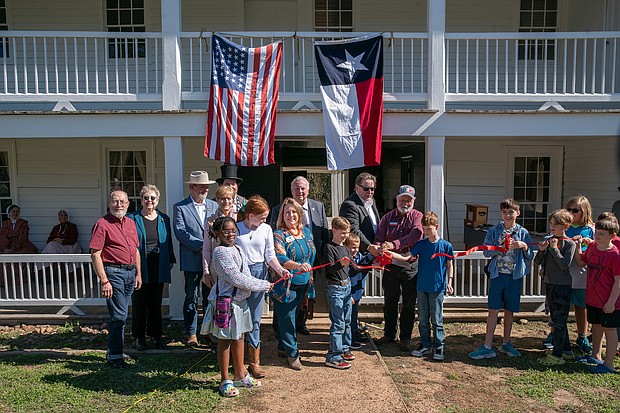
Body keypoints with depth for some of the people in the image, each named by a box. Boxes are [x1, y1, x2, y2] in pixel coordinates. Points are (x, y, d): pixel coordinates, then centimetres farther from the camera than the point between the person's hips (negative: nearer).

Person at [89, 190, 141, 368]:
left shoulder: (131, 223, 14)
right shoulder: (102, 224, -8)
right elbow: (95, 255, -13)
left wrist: (138, 273, 16)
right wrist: (104, 281, -18)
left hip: (130, 272, 7)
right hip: (113, 272, -7)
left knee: (120, 315, 15)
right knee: (119, 315, -6)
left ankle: (113, 351, 28)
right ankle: (115, 356, 7)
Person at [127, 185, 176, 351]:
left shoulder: (164, 219, 8)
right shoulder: (132, 218, -1)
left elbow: (168, 242, 12)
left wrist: (171, 260, 7)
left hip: (158, 268, 3)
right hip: (139, 267, -2)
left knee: (156, 303, 11)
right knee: (139, 304, 5)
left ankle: (156, 334, 24)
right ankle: (139, 337, 19)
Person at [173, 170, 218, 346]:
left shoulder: (214, 206, 11)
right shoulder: (180, 207, -1)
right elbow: (180, 232, -11)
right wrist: (201, 245, -16)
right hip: (192, 261, -3)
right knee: (191, 298, 5)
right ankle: (191, 333, 17)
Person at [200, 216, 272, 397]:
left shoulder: (238, 249, 11)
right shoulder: (220, 251, -17)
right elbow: (236, 278, -21)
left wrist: (265, 286, 1)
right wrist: (264, 286, -13)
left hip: (240, 299, 9)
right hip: (225, 300, -8)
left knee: (239, 337, 18)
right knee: (225, 340, 4)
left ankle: (240, 376, 33)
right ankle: (225, 381, 19)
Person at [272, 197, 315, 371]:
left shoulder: (306, 232, 9)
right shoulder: (278, 235, -10)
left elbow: (312, 254, 19)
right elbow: (279, 258, -25)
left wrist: (309, 276, 18)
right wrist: (298, 266, -40)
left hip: (302, 284, 6)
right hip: (285, 284, -6)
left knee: (292, 316, 16)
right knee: (287, 319, 1)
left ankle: (282, 348, 33)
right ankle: (292, 353, 16)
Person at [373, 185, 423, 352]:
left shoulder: (417, 216, -1)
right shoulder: (388, 217, 8)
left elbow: (415, 234, -20)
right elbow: (378, 238, 1)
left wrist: (394, 244, -32)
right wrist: (380, 250, -22)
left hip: (410, 265, -2)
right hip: (390, 265, 3)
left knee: (409, 304, 8)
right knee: (389, 302, 14)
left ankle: (405, 338, 21)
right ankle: (389, 334, 30)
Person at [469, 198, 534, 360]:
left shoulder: (523, 232, 3)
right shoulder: (494, 231, 1)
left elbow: (530, 256, 5)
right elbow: (486, 252, -1)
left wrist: (524, 246, -14)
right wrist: (500, 248, -16)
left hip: (514, 276, 1)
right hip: (497, 275, -1)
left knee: (510, 310, 11)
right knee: (493, 310, -1)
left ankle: (506, 343, 27)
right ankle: (487, 347, 3)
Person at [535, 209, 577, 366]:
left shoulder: (569, 243, -9)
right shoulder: (547, 240, 7)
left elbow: (564, 264, -19)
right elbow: (537, 262, 8)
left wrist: (554, 248, -17)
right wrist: (542, 250, -10)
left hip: (563, 285, -7)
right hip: (549, 283, 7)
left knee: (559, 320, -4)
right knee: (556, 319, 16)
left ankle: (557, 355, 2)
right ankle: (567, 351, 29)